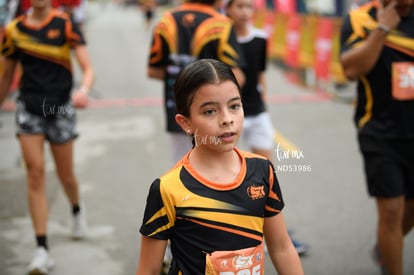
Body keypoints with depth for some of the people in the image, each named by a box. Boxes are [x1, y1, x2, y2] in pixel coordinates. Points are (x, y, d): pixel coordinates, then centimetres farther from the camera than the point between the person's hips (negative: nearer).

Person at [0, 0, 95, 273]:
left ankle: (77, 209, 46)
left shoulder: (65, 24, -6)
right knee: (35, 172, -8)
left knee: (66, 175, 9)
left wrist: (84, 90, -32)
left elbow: (88, 68, -13)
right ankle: (42, 249, -3)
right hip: (29, 107, 2)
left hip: (61, 107, -1)